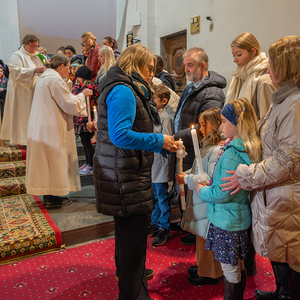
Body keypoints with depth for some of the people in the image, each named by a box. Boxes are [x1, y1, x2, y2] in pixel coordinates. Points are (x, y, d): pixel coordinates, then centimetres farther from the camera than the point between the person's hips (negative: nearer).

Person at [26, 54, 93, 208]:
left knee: (46, 160, 15)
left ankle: (48, 194, 25)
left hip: (40, 128, 10)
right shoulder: (56, 81, -17)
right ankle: (52, 197, 8)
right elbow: (71, 105, -17)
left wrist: (77, 96, 20)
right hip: (52, 130, -10)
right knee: (54, 160, -1)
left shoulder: (43, 78, 16)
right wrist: (82, 95, -2)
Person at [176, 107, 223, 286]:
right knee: (202, 237, 21)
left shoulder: (217, 150, -22)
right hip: (199, 199, 10)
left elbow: (211, 179, -27)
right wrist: (186, 174, 3)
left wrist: (187, 179, -20)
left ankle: (209, 274, 24)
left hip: (208, 203, -10)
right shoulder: (207, 146, 11)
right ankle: (203, 266, 39)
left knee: (206, 238, 6)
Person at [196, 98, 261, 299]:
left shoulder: (231, 154, -24)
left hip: (227, 220, -9)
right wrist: (209, 187, 11)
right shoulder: (249, 149, 4)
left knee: (230, 271, 6)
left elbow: (223, 193, -24)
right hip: (240, 218, 9)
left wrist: (203, 192, -7)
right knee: (238, 267, 22)